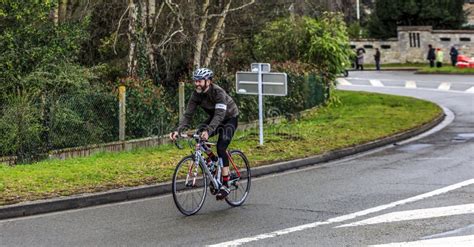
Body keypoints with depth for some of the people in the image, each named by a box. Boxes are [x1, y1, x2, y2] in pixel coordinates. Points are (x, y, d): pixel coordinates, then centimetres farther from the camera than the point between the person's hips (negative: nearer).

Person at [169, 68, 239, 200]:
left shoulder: (218, 92, -33)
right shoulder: (196, 94, -15)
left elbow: (219, 115, -43)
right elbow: (188, 115, -18)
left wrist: (208, 131, -59)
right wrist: (178, 130, -35)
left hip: (229, 118, -6)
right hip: (214, 118, 6)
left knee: (221, 147, -23)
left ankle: (225, 185, -17)